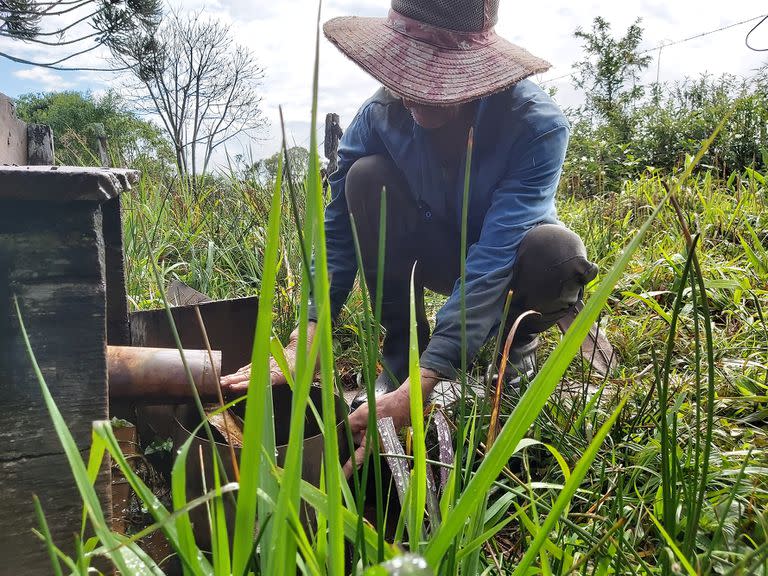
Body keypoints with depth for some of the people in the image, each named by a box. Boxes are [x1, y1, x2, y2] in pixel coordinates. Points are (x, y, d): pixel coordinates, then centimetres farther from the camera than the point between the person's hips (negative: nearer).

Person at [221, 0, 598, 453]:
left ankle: (516, 339, -2)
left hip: (510, 255, -2)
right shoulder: (382, 115, -22)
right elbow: (340, 230, -22)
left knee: (557, 252, -39)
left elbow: (493, 258, -41)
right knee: (367, 176, -26)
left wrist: (415, 390, -49)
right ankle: (402, 343, -9)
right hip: (437, 252, 3)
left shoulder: (538, 124, -33)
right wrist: (301, 344, -35)